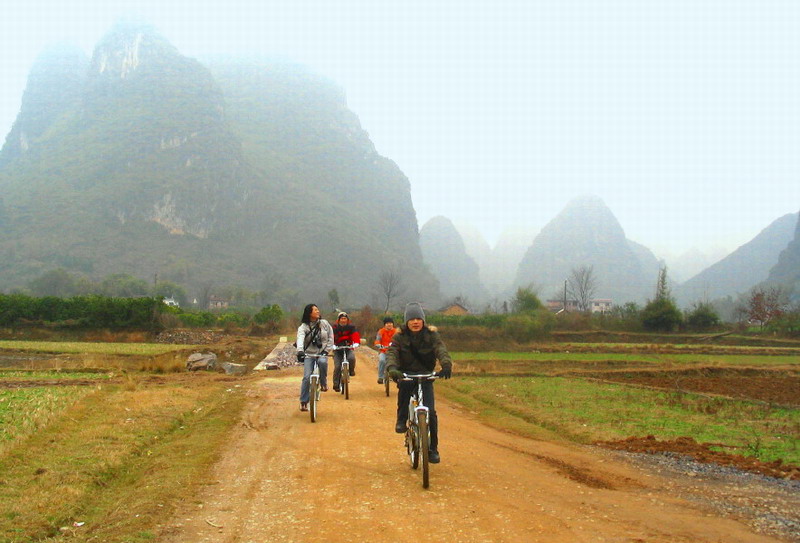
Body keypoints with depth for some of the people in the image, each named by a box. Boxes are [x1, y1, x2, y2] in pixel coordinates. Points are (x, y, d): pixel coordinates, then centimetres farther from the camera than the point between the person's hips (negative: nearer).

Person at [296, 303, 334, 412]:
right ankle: (303, 402, -1)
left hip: (322, 353, 1)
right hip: (309, 354, -1)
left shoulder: (324, 323, 3)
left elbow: (331, 338, 9)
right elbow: (300, 339, -23)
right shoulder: (303, 327, -5)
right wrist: (300, 351, -42)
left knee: (322, 362, -35)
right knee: (307, 377, -12)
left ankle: (323, 384, -12)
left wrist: (326, 350, -5)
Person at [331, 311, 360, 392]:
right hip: (338, 349, 0)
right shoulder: (335, 328, -4)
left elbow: (355, 335, -16)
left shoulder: (351, 327, -1)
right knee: (337, 366, -12)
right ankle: (336, 385, 1)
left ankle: (351, 370, 0)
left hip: (348, 348, 0)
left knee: (351, 358, -31)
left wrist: (356, 343, -36)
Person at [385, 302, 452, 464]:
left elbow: (441, 350, -20)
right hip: (406, 374, -1)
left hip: (426, 376, 1)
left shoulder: (431, 335, -4)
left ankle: (433, 449, 5)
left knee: (430, 411, -12)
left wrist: (446, 365, -43)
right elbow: (391, 352, -19)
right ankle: (401, 420, -17)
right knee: (404, 385, -38)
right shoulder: (400, 336, -4)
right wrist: (392, 368, -43)